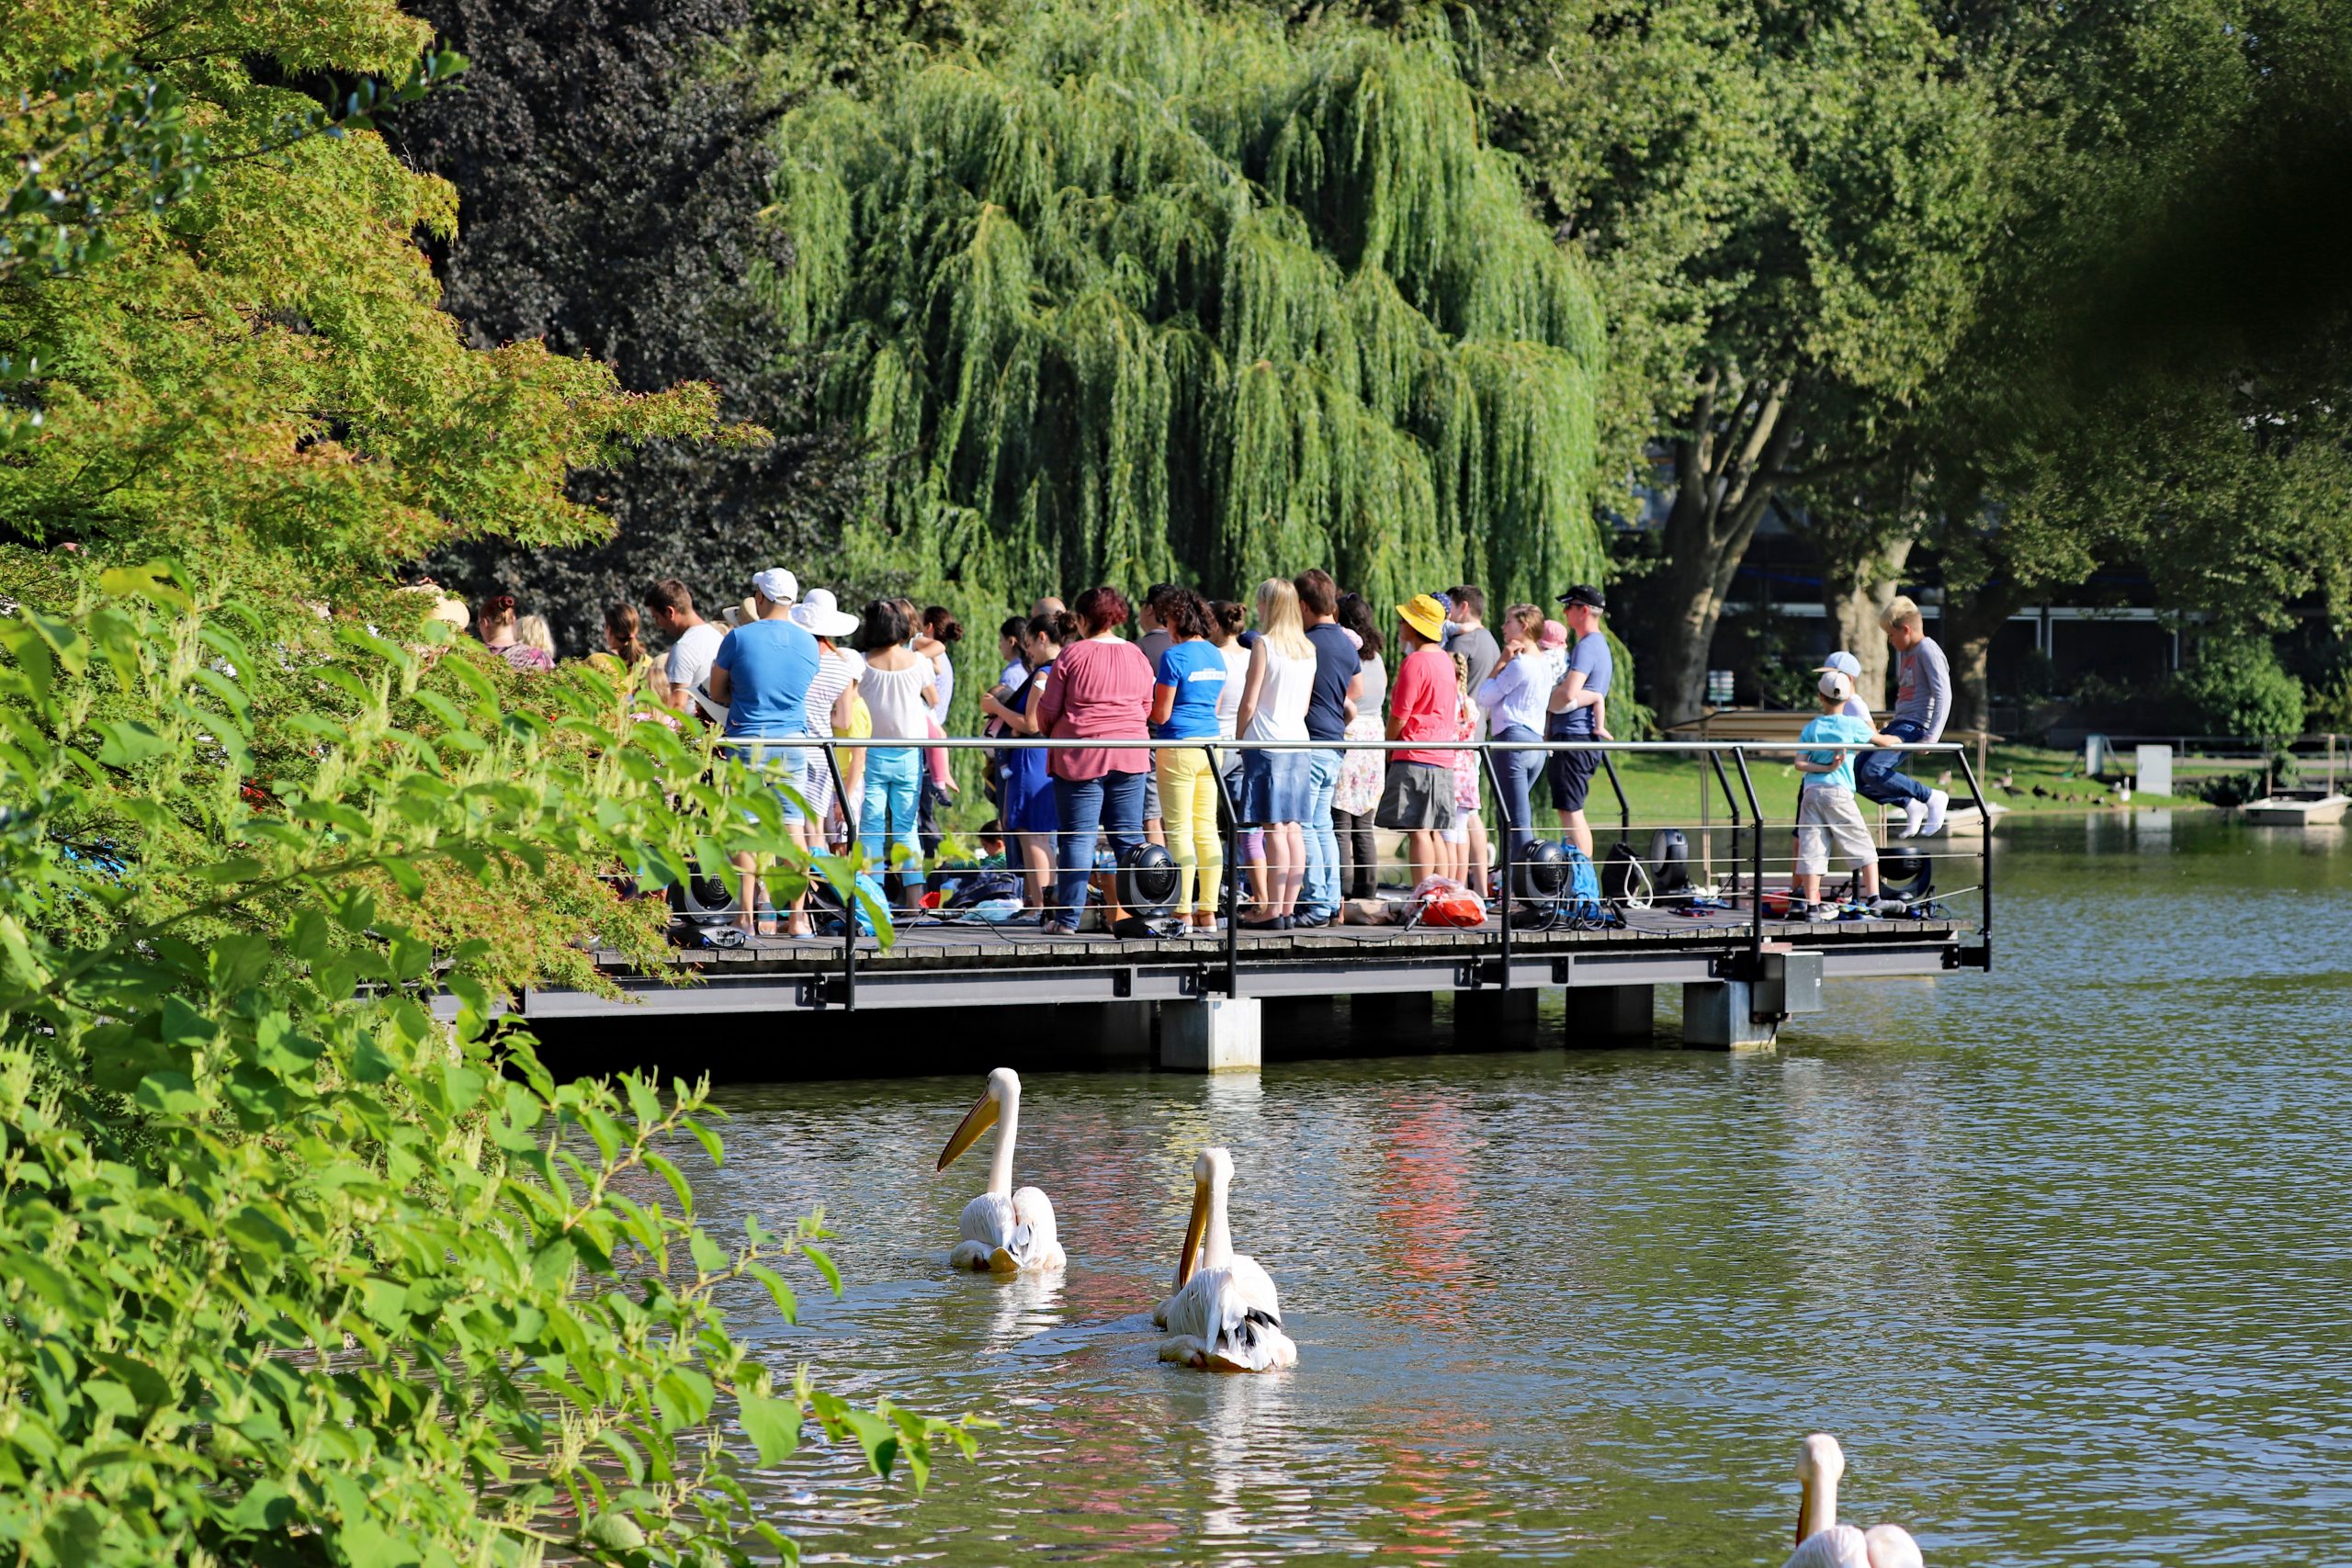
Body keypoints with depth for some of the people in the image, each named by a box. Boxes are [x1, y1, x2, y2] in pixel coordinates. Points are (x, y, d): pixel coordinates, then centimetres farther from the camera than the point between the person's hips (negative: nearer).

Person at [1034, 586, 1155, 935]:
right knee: (1129, 836, 6)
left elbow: (1047, 710, 0)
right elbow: (1148, 709, 12)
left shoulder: (1072, 654, -6)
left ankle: (1067, 919, 0)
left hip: (1080, 755, -3)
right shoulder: (1136, 656, 5)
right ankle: (1134, 915, 1)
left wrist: (1050, 733, 21)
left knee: (1079, 837, 0)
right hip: (1130, 757, 3)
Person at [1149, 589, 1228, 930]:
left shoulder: (1174, 656, -11)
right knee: (1206, 830, 8)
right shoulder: (1216, 656, 12)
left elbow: (1162, 714, -9)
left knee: (1180, 831, -4)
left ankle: (1184, 913, -5)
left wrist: (1145, 696, 9)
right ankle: (1207, 912, 8)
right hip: (1209, 743, 7)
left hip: (1179, 746, -7)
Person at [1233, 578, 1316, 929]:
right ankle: (1288, 908, 8)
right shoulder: (1307, 650, 11)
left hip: (1266, 743, -7)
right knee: (1292, 828, 7)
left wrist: (1240, 739, 4)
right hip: (1298, 742, 7)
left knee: (1273, 828, -7)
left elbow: (1249, 703, -8)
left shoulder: (1264, 645, -9)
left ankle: (1273, 910, -7)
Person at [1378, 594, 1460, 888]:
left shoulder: (1415, 662, -12)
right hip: (1443, 758, 9)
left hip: (1415, 756, -9)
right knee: (1433, 832, 12)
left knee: (1417, 831, -10)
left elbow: (1399, 715, -11)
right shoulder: (1444, 660, 16)